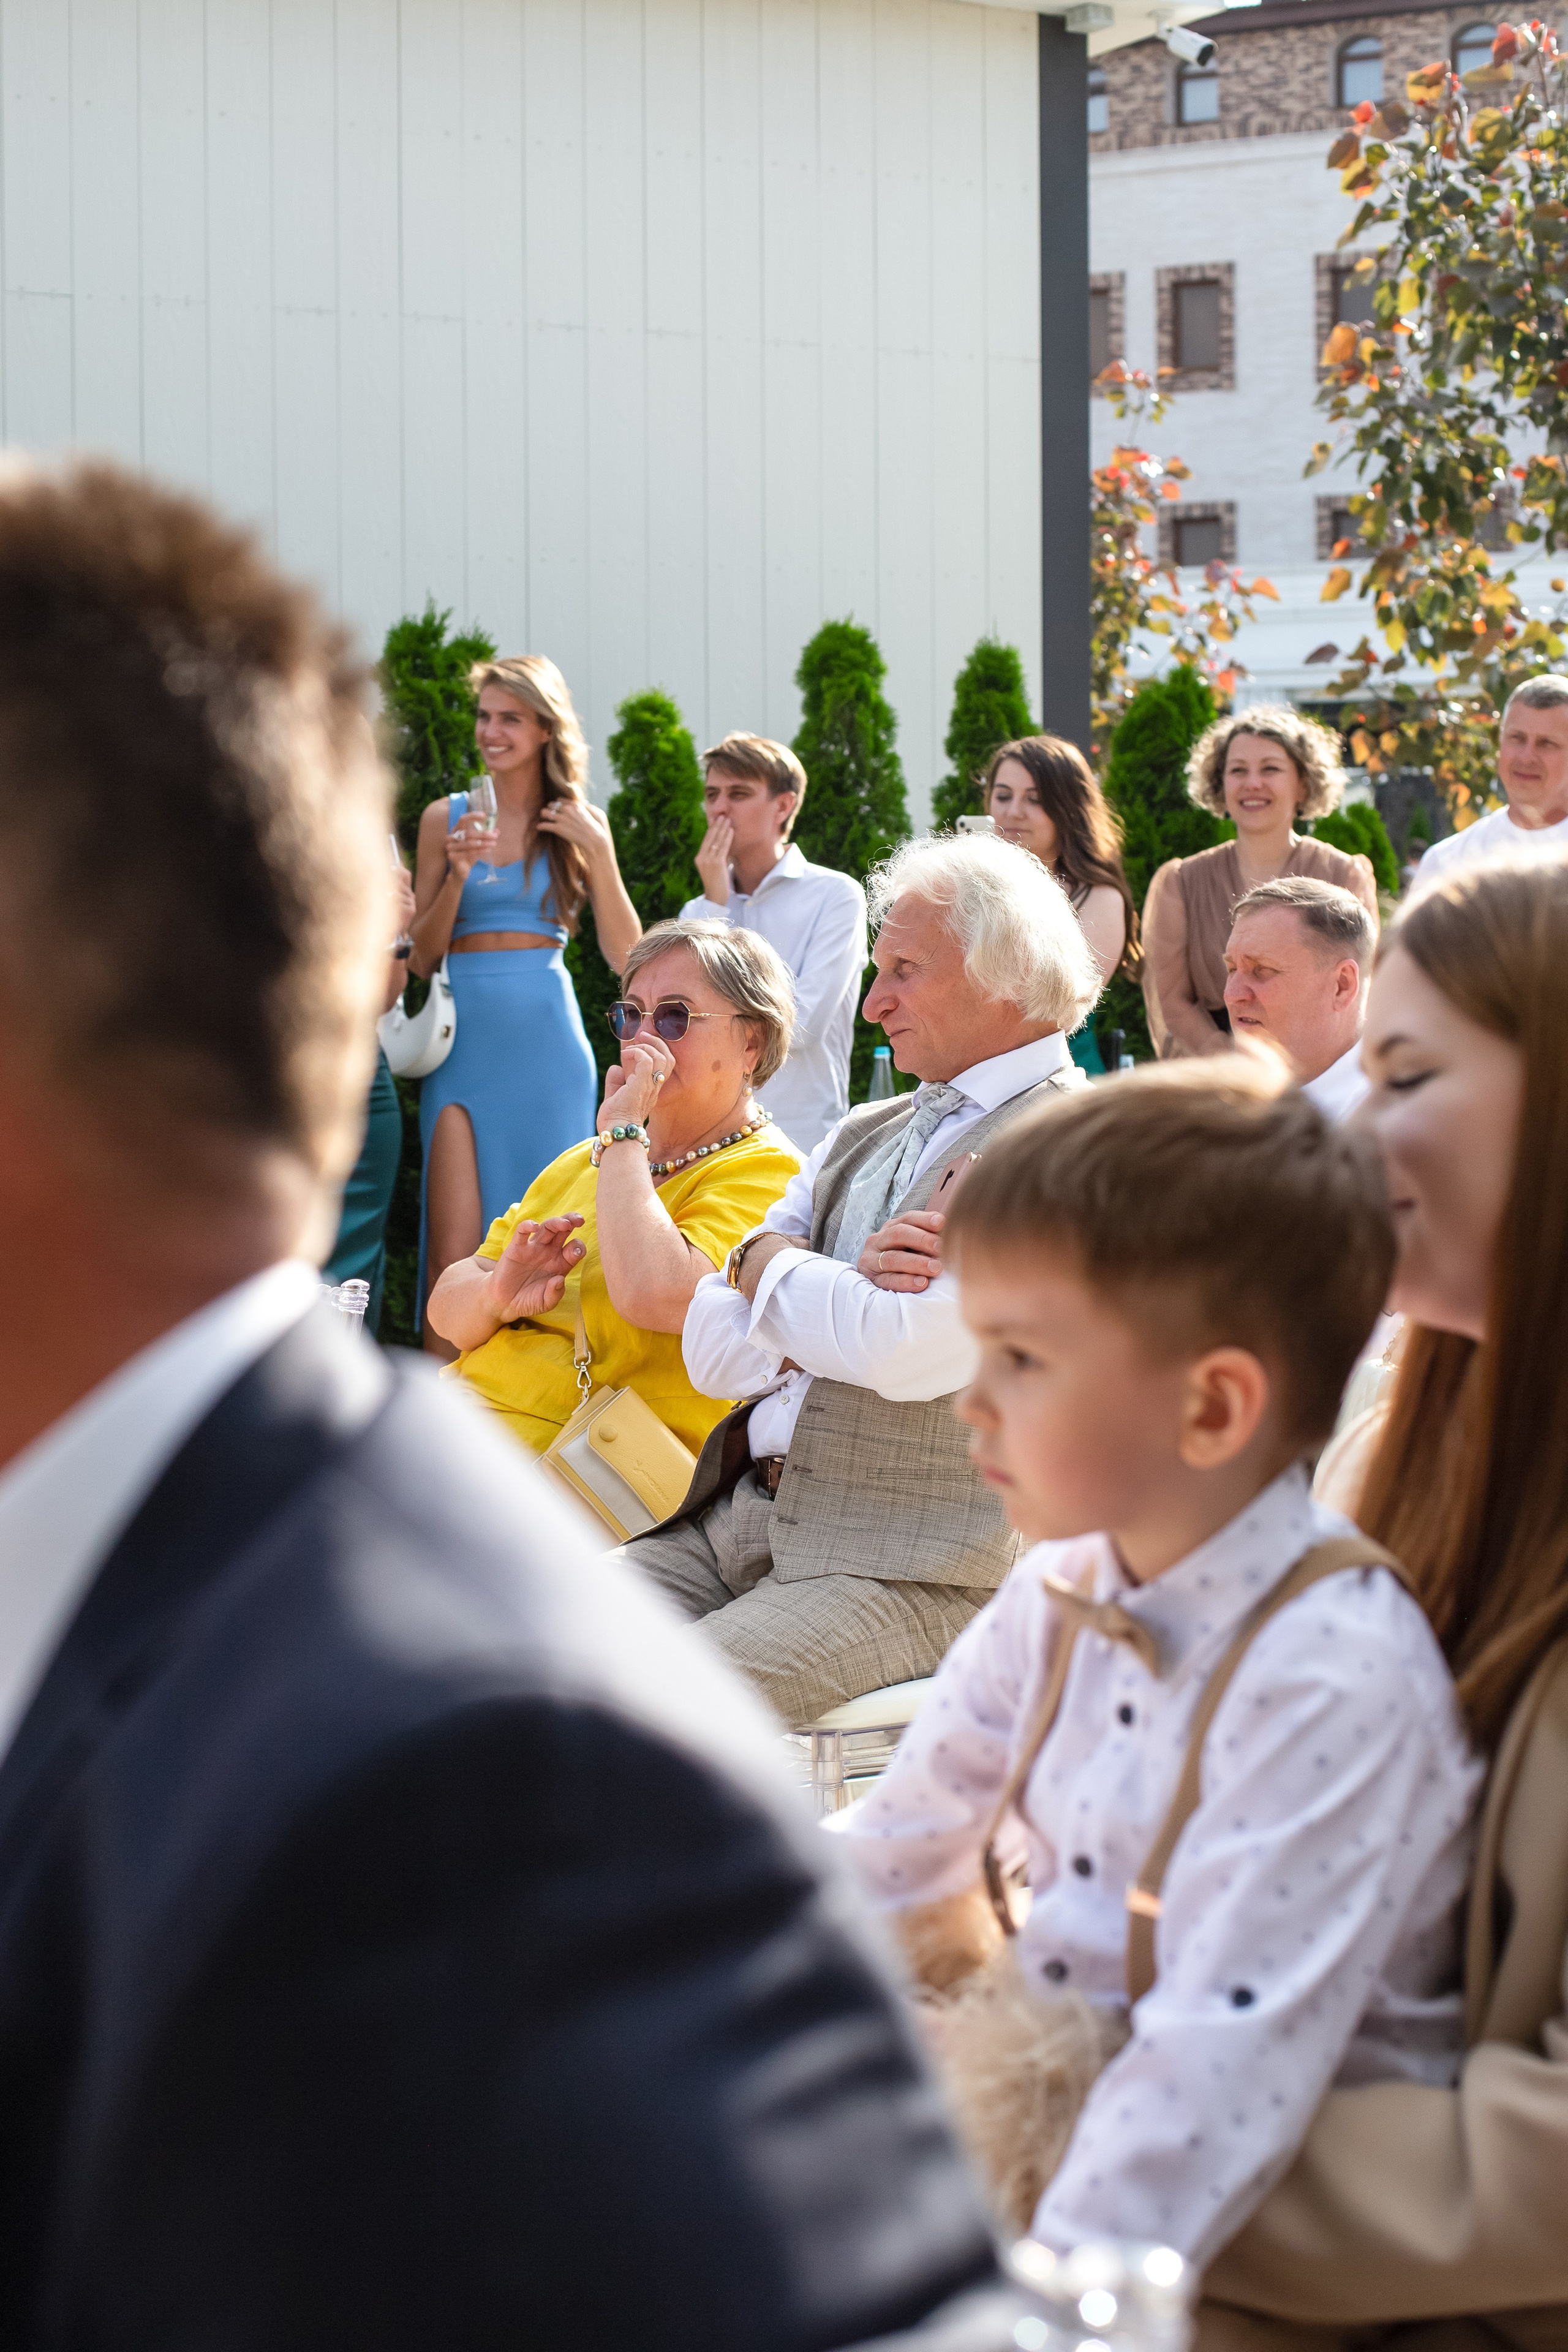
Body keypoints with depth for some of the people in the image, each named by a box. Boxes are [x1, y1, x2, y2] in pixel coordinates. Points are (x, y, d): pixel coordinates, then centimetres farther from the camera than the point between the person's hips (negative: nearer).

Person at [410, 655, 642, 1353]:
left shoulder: (578, 824, 7)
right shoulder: (446, 818, 8)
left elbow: (626, 956, 2)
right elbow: (421, 956, 7)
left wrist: (598, 851, -7)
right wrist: (458, 875, -8)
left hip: (547, 1042, 0)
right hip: (465, 1044, 0)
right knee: (453, 1255, -9)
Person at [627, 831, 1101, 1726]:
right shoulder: (863, 1137, 19)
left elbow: (901, 1351, -19)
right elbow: (714, 1352, 11)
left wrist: (768, 1264, 0)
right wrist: (847, 1283, -9)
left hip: (913, 1574, -8)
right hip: (733, 1519, 8)